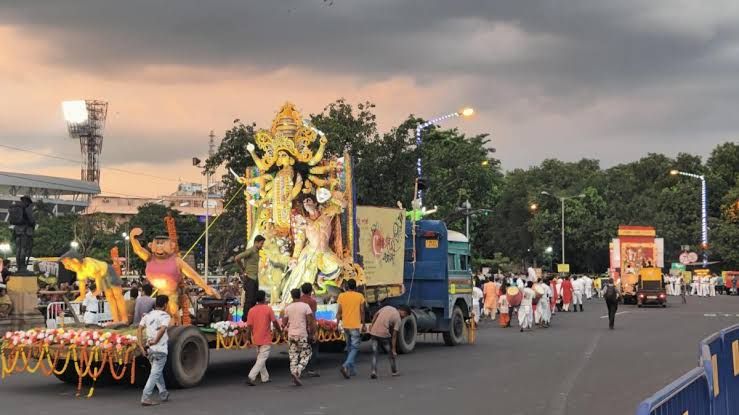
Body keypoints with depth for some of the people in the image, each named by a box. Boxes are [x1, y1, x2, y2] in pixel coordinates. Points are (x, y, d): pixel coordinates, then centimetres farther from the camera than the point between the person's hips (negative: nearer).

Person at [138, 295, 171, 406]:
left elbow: (140, 328, 3)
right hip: (160, 349, -6)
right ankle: (145, 398, -11)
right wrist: (155, 341, -17)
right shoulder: (164, 316, -7)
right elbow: (162, 329, -24)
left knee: (158, 372, 22)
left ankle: (163, 394, 30)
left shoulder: (147, 315, 11)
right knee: (155, 374, -4)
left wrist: (142, 345, 3)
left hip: (149, 349, 7)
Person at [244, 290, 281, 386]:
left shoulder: (251, 310, -1)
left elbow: (249, 326, -2)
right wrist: (278, 330, 12)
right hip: (266, 339, -5)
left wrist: (249, 338, 7)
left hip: (256, 339, 5)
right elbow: (274, 322, -7)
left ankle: (265, 378, 27)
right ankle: (251, 377, -17)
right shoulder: (268, 309, -10)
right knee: (262, 359, -4)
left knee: (260, 358, 20)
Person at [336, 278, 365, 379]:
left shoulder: (341, 296, 2)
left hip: (345, 325, 3)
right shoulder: (360, 296, -3)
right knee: (355, 348, -2)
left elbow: (339, 312, 1)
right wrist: (363, 323, 12)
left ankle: (352, 370, 20)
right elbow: (362, 311, 0)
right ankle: (346, 366, -23)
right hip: (355, 325, -3)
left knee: (349, 347, 16)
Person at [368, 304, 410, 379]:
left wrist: (371, 325, 17)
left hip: (373, 332, 5)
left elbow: (376, 314, 11)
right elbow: (394, 336, -3)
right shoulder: (398, 319, -2)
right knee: (390, 352, 14)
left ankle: (374, 372, 1)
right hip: (384, 334, -5)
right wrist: (394, 350, 0)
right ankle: (394, 371, 25)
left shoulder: (387, 307, 13)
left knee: (375, 353, 11)